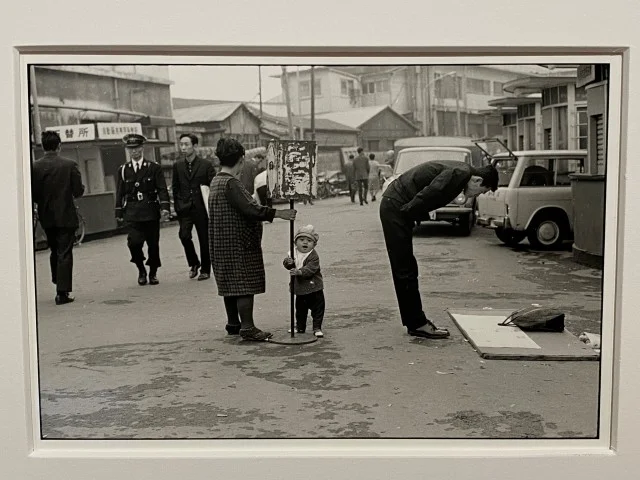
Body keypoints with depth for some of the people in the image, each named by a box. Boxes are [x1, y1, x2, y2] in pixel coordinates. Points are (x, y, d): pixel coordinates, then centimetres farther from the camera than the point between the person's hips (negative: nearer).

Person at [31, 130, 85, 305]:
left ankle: (59, 284, 27)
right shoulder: (70, 165, -10)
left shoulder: (35, 167, -4)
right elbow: (78, 191, -10)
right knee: (64, 254, 1)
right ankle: (62, 292, -2)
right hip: (66, 215, -3)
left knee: (55, 252, 20)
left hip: (46, 217, 3)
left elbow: (32, 194, -3)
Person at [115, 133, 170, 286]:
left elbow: (162, 190, 0)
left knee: (153, 244, 3)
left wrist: (164, 207, -13)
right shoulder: (123, 170, 10)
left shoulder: (154, 168, 4)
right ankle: (141, 270, 8)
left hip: (151, 212, 0)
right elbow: (119, 193, 12)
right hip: (132, 213, 1)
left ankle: (153, 273, 20)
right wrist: (119, 213, 7)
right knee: (134, 242, -14)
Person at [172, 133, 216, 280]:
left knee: (204, 240, 4)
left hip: (201, 208, -2)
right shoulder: (177, 166, 8)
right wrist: (177, 206, 4)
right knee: (184, 235, -15)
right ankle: (193, 263, 8)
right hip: (184, 208, 2)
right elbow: (175, 188, 13)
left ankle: (205, 270, 19)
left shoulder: (206, 164, -1)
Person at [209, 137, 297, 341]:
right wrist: (278, 213, -22)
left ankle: (233, 323, 22)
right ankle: (247, 328, -5)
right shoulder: (230, 183, -19)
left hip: (224, 244, 10)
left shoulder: (217, 181, 13)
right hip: (239, 243, -10)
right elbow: (249, 209, -25)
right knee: (245, 284, -7)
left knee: (231, 284, 14)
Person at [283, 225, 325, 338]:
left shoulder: (313, 256, -16)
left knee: (317, 309, 1)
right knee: (300, 309, 18)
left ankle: (317, 328, 12)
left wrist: (300, 272, -42)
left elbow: (310, 268, -27)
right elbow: (286, 263, -3)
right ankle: (300, 327, 32)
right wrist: (288, 262, -27)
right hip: (299, 289, 5)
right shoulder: (293, 253, 2)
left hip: (314, 289, -5)